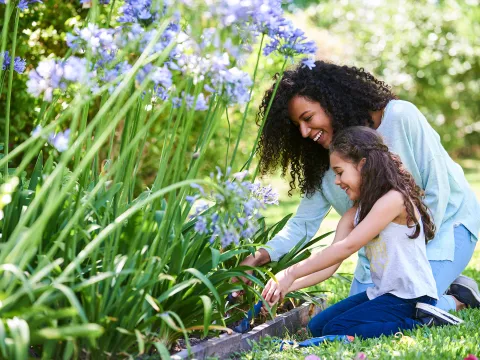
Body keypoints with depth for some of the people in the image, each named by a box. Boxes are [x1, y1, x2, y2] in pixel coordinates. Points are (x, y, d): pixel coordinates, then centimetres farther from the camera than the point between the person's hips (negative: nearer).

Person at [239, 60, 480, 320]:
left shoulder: (400, 117, -23)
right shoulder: (324, 160, -7)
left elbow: (437, 189, -19)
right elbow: (302, 224, -8)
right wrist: (259, 257, -24)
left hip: (443, 222, -6)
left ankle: (458, 299, 6)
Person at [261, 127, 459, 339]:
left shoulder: (393, 199, -18)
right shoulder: (355, 213, 9)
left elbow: (347, 247, -24)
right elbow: (329, 265, 0)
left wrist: (290, 274, -22)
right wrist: (286, 286, -15)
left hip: (411, 297, -10)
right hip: (381, 293, 10)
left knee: (336, 330, -18)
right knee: (318, 327, 9)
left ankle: (421, 320, -9)